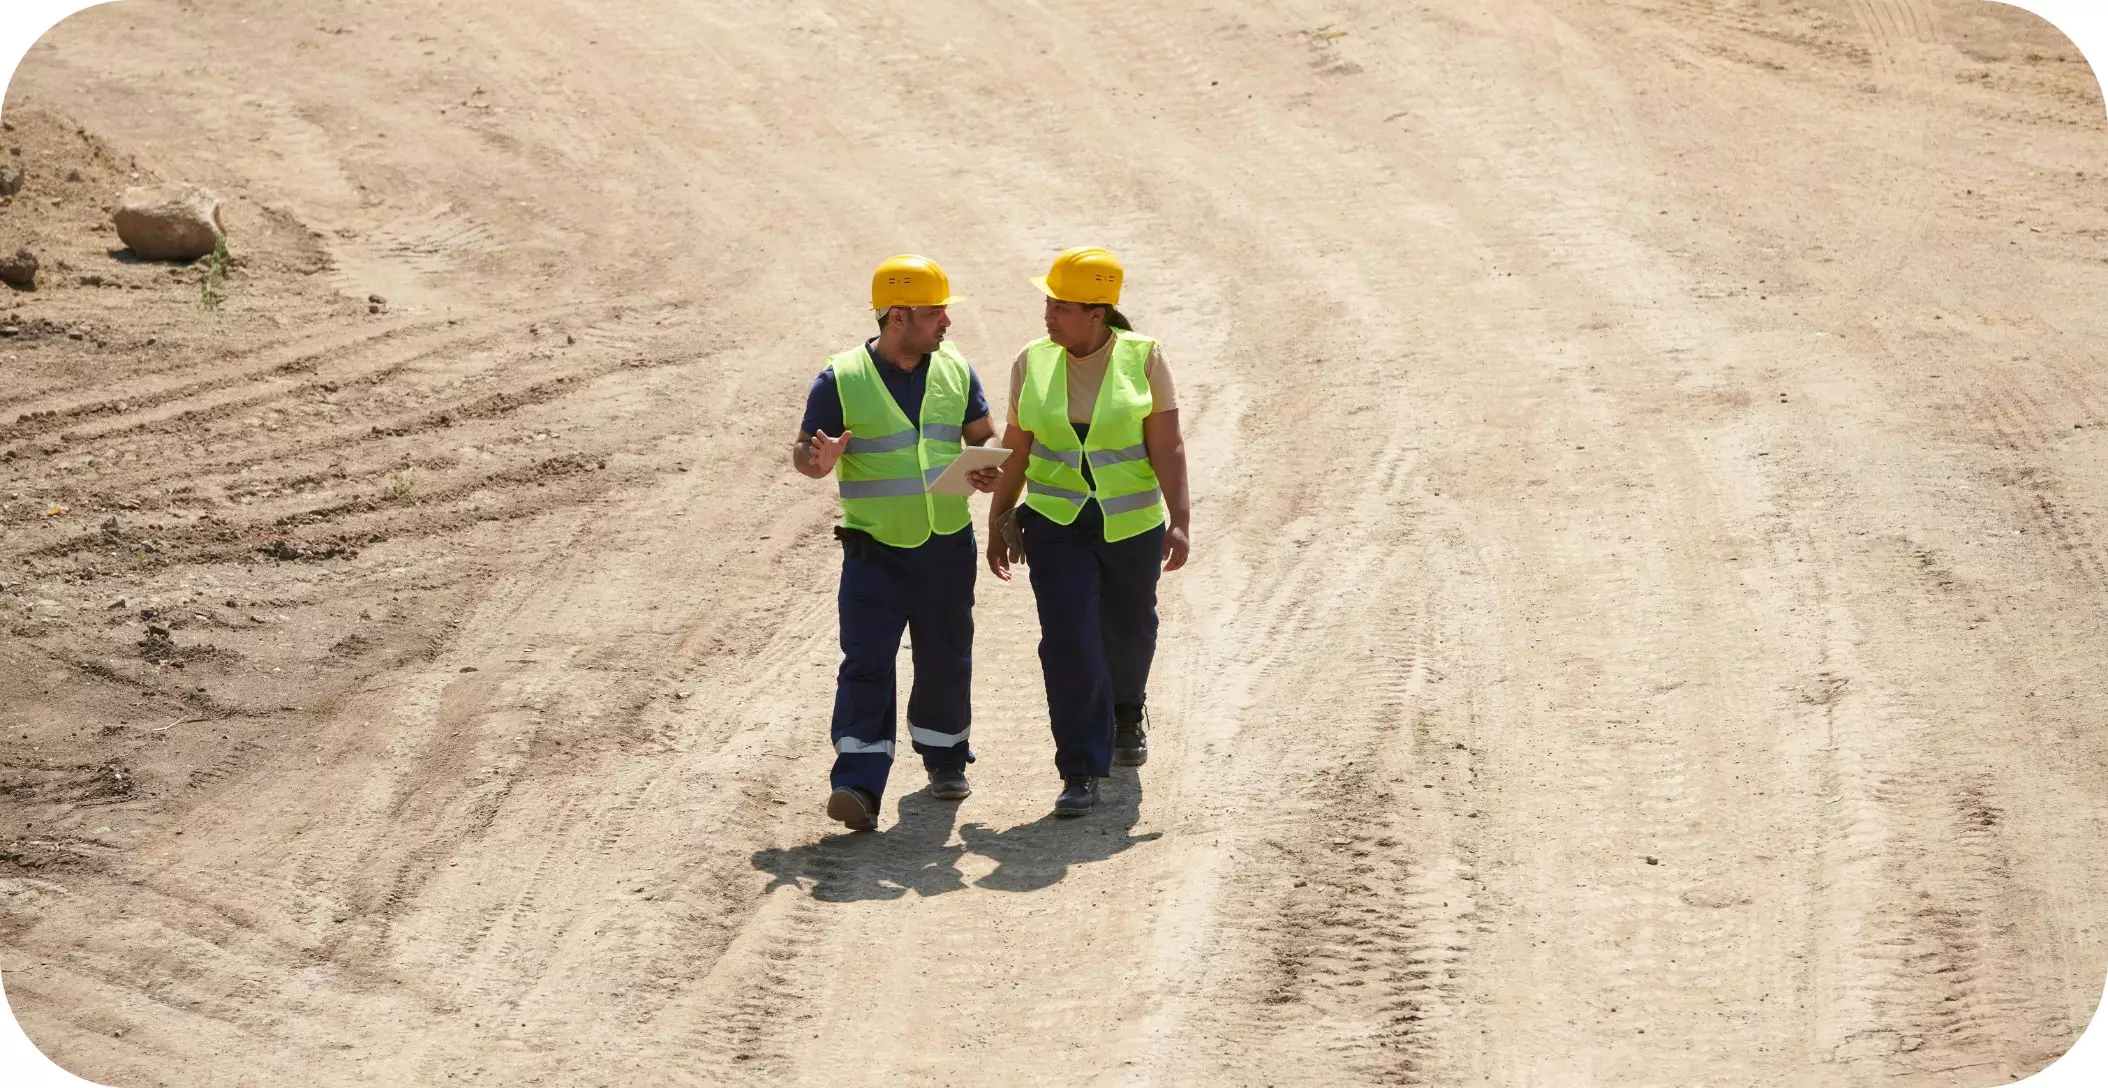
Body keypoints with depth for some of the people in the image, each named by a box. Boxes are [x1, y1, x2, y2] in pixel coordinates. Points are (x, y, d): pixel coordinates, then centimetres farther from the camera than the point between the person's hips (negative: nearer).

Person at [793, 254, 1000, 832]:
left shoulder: (955, 371, 5)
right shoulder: (841, 380, -7)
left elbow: (984, 436, 15)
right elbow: (804, 452, -3)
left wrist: (987, 470, -8)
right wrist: (818, 459, -28)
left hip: (948, 546, 4)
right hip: (876, 550, -4)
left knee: (946, 659, 13)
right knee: (866, 662, -11)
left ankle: (944, 757, 34)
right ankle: (859, 784, -15)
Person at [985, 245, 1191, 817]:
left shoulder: (1143, 357, -8)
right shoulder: (1033, 362, -2)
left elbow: (1167, 445, -9)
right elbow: (1016, 447, 7)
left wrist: (1178, 521, -16)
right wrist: (999, 522, 10)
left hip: (1132, 523, 0)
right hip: (1055, 523, 0)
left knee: (1129, 631, 18)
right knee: (1068, 643, -12)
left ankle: (1128, 712, 50)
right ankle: (1081, 773, -7)